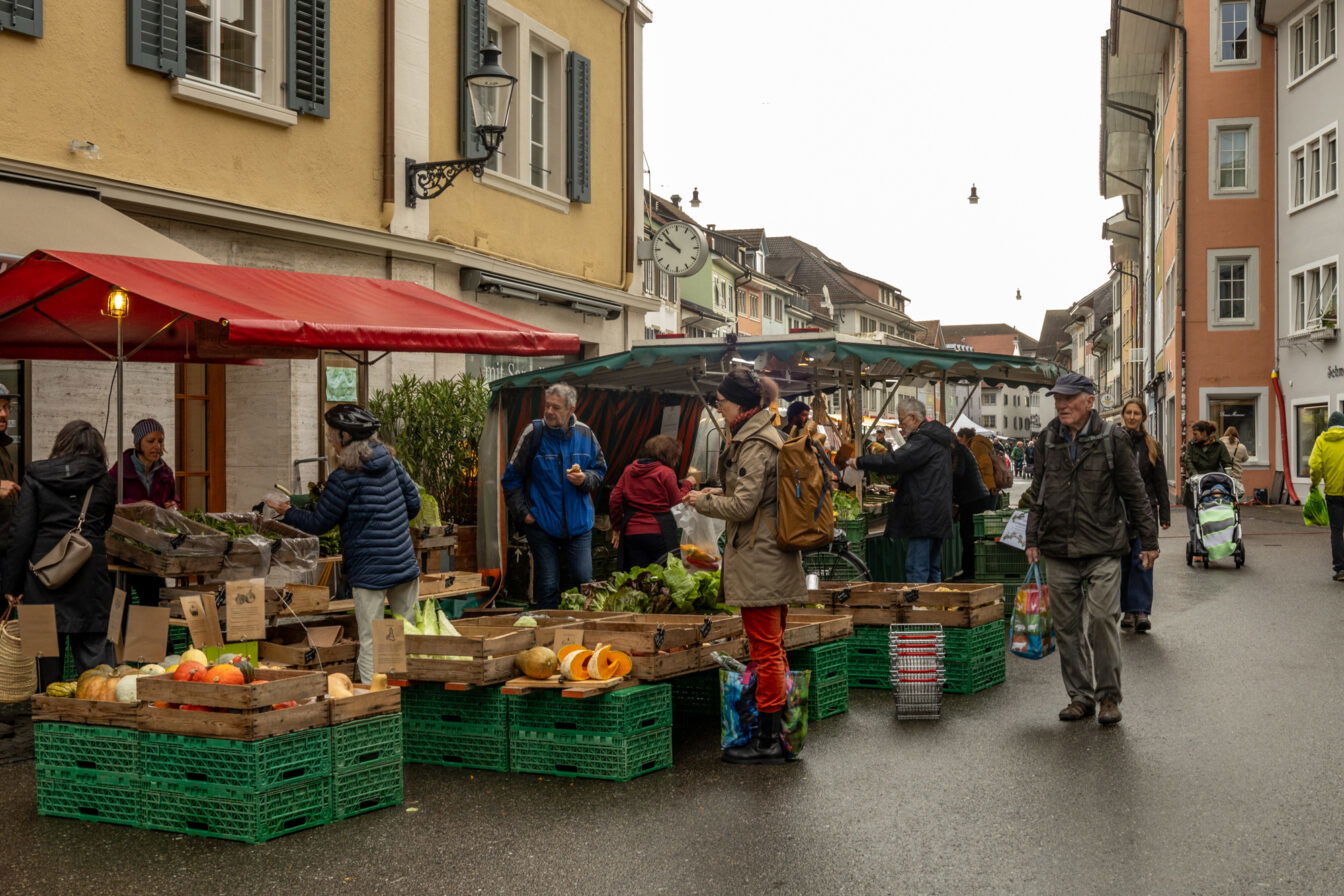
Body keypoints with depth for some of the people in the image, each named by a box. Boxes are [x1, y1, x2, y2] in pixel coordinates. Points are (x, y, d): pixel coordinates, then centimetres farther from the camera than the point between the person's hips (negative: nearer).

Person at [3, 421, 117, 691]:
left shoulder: (36, 477, 1)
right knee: (94, 647, 1)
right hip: (90, 574, 0)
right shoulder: (102, 481, 5)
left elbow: (23, 534, -2)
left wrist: (12, 584, 1)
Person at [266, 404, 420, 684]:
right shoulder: (389, 460, 6)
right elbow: (414, 502, 12)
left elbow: (318, 524, -3)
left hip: (370, 571, -6)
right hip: (405, 564, 7)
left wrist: (286, 511, 11)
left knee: (369, 642, -3)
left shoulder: (344, 478, -12)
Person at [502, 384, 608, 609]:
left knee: (582, 581, 3)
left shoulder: (585, 434, 1)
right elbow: (512, 478, -1)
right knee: (547, 585, 2)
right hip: (542, 523, -2)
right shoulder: (534, 433, -7)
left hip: (579, 523, 2)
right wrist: (522, 513, -6)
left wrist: (585, 479, -8)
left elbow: (599, 470, 15)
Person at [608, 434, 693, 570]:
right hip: (659, 532, -4)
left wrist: (617, 527, 16)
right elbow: (678, 504, -1)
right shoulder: (666, 472, -6)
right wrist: (687, 484, 13)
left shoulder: (629, 470, 9)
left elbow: (614, 500, 8)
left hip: (631, 533, 4)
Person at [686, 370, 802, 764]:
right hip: (774, 558, 11)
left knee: (766, 650, -5)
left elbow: (742, 507, -20)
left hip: (758, 561, -11)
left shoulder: (755, 445, -17)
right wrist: (720, 493, 13)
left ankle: (768, 741, 1)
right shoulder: (767, 436, 15)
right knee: (774, 648, 15)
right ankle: (780, 732, 22)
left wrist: (703, 501, -5)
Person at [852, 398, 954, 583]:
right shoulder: (935, 436, 19)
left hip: (923, 516, -11)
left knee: (916, 570, -11)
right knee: (933, 570, 14)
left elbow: (896, 461, -22)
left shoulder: (923, 440, -13)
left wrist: (860, 462, -16)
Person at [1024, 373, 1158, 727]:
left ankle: (1109, 696, 4)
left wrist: (1149, 540, 1)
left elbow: (1134, 492, 1)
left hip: (1102, 548, -4)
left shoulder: (1110, 438, -2)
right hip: (1058, 551, 4)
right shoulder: (1047, 439, 9)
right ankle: (1080, 696, 17)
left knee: (1102, 619, -10)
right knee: (1067, 626, 6)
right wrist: (1033, 539, 13)